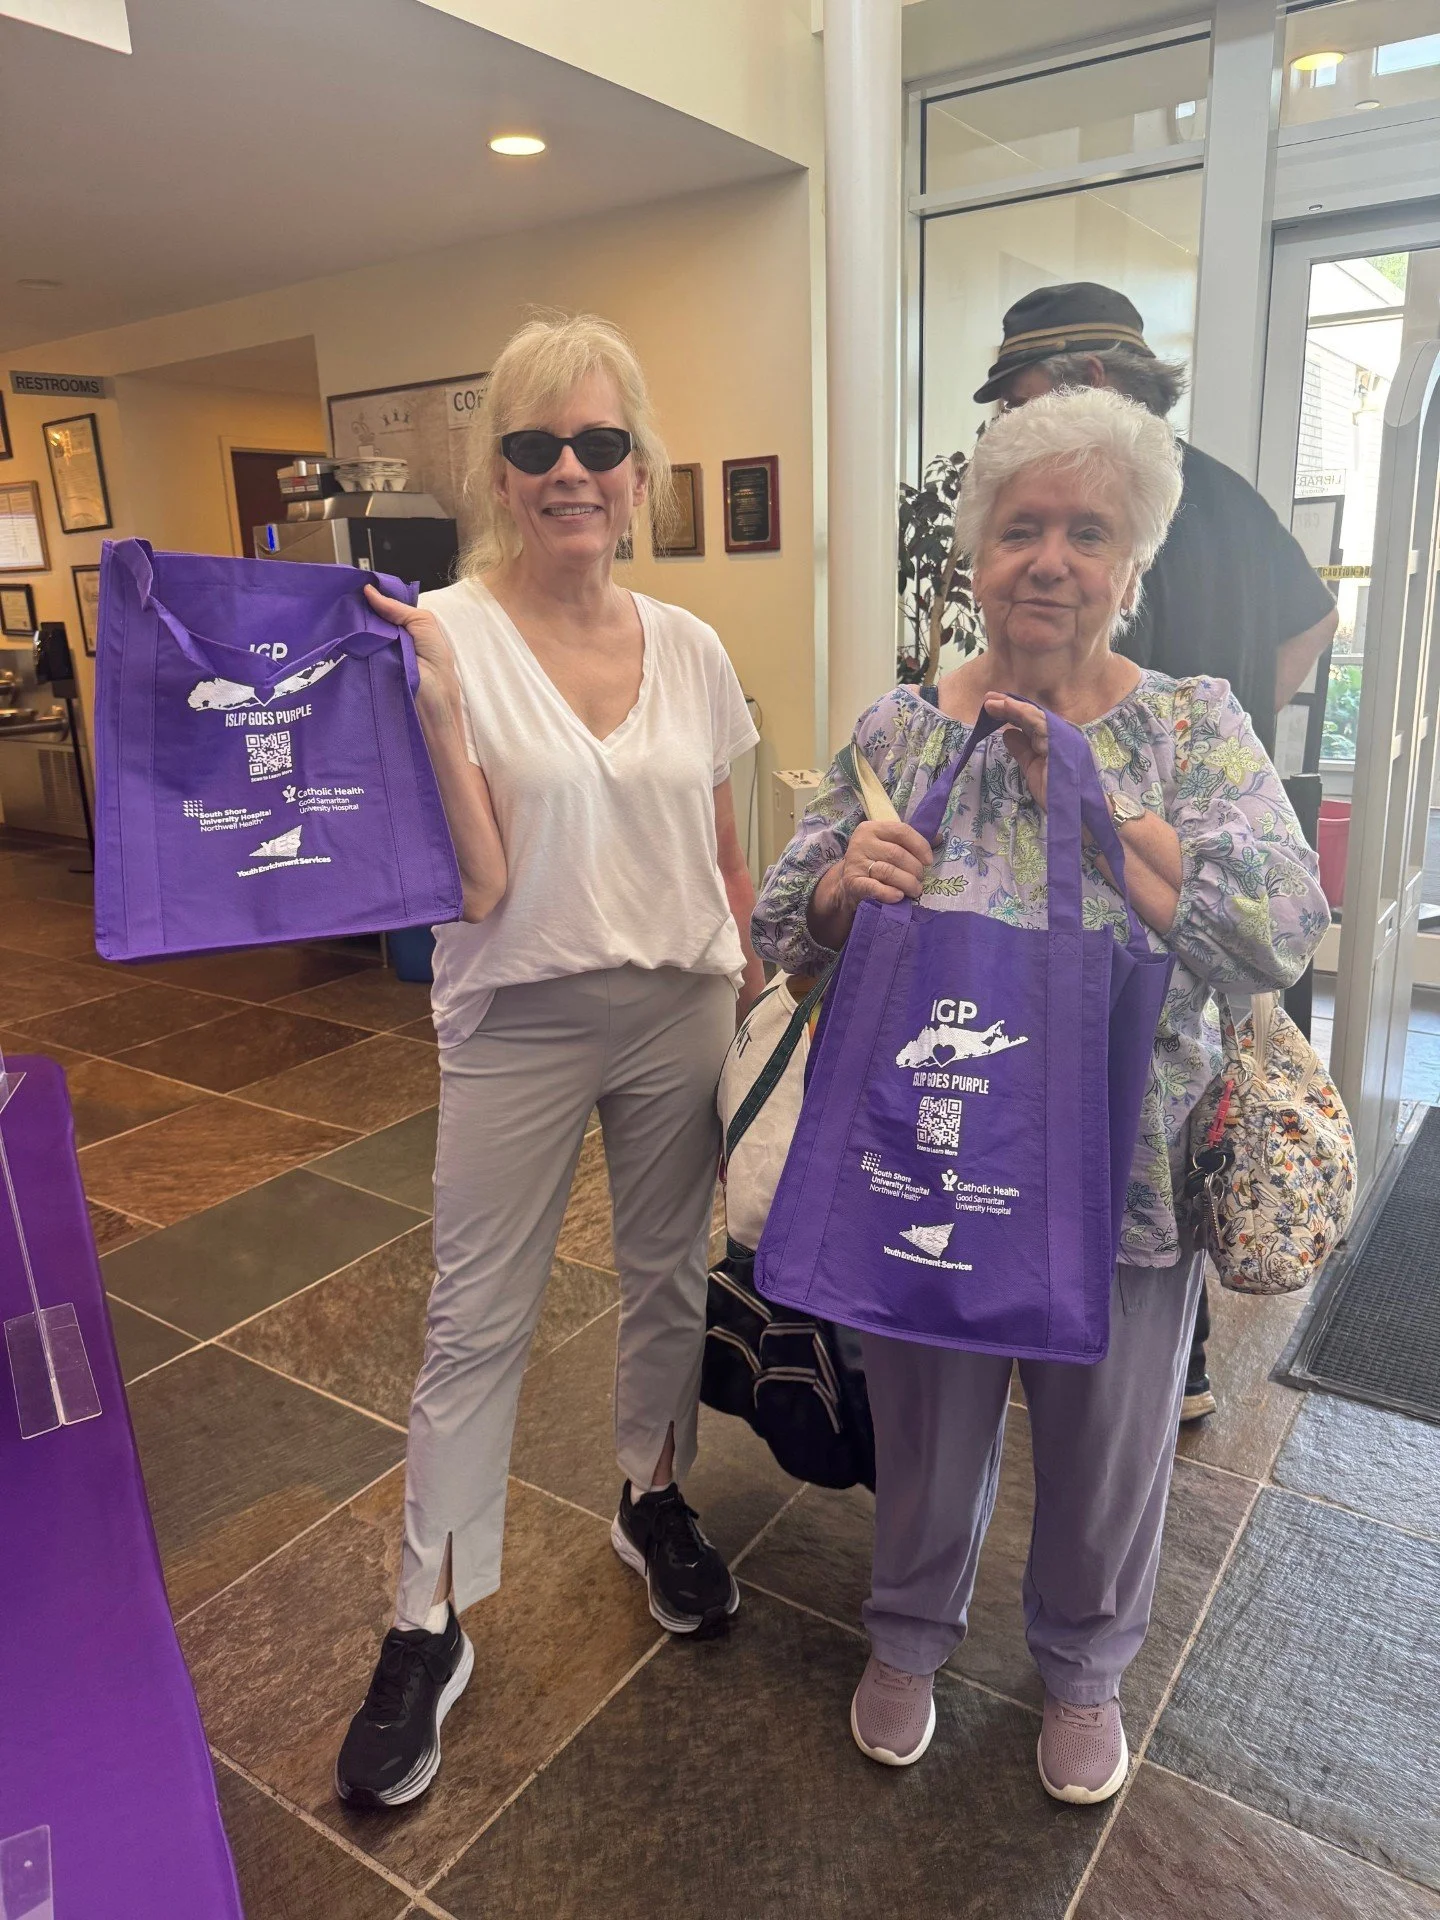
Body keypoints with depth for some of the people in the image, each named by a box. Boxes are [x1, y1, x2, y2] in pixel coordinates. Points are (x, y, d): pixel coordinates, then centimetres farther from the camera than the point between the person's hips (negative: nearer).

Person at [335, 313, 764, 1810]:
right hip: (518, 1025, -3)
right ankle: (429, 1627, 27)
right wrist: (434, 698, -25)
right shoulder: (445, 635, -11)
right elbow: (477, 883, -18)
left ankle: (654, 1503, 45)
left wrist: (747, 965, 6)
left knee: (668, 1277, 18)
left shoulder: (690, 649, 1)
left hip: (679, 1014, 4)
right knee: (475, 1322, 7)